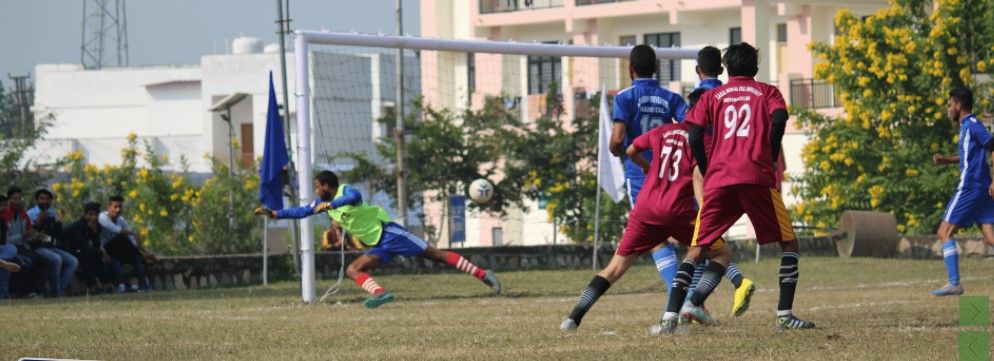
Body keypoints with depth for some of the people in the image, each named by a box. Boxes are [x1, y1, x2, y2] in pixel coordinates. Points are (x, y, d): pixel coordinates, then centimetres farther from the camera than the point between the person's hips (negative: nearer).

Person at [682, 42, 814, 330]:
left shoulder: (711, 97, 19)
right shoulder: (768, 93, 16)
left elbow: (695, 137, 5)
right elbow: (779, 119, -6)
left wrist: (708, 174, 14)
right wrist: (771, 159, 4)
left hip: (718, 180, 2)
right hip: (757, 178, -2)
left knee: (698, 248, 9)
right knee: (788, 243, 10)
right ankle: (784, 314, -2)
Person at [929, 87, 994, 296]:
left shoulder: (972, 125, -11)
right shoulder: (967, 126, 18)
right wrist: (948, 160, 20)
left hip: (969, 188, -9)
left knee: (945, 232, -2)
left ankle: (954, 284, -6)